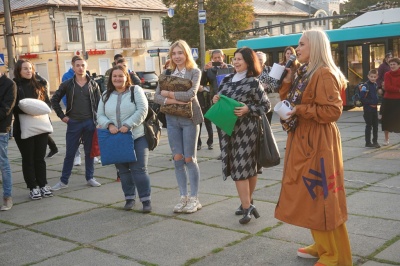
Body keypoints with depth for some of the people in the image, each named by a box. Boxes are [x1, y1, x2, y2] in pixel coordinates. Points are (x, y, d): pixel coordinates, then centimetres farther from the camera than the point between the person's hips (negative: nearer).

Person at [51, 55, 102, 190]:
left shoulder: (93, 84, 3)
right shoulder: (67, 84, 1)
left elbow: (99, 103, 5)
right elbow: (55, 100, 8)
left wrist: (98, 120, -4)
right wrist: (62, 116, 1)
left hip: (90, 122, 1)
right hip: (73, 123, -1)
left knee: (89, 152, 9)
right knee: (70, 153, 5)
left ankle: (90, 178, 21)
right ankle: (63, 180, 14)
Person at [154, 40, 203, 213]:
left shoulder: (194, 72, -3)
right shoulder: (166, 73, 7)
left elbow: (190, 95, -18)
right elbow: (157, 97, -1)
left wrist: (168, 93, -10)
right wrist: (174, 100, -17)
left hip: (189, 119, -4)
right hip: (172, 119, 4)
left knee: (189, 159, 1)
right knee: (177, 159, 7)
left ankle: (194, 198, 12)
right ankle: (183, 197, 17)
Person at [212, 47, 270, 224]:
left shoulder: (253, 82, -6)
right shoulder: (227, 80, 11)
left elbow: (266, 106, -4)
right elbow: (220, 99, 20)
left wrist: (248, 109, -18)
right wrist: (215, 100, -2)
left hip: (246, 130, -6)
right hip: (229, 128, 6)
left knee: (246, 166, -4)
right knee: (236, 167, 7)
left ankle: (247, 205, 6)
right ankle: (247, 205, 15)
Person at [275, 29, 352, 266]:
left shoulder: (325, 75, -15)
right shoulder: (304, 73, 14)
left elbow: (333, 111, -21)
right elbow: (291, 102, 16)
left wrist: (299, 110, -20)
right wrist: (287, 82, 2)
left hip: (318, 143, -10)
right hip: (302, 141, 10)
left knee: (322, 197, -4)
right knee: (311, 196, 15)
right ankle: (322, 246, 28)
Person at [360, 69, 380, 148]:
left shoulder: (375, 85, 10)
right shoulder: (365, 86, -14)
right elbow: (362, 98, -19)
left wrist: (376, 102, 8)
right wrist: (370, 103, -18)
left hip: (374, 108, 7)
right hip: (368, 109, -7)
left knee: (375, 125, 11)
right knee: (369, 126, -1)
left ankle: (375, 141, 21)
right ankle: (368, 142, 7)